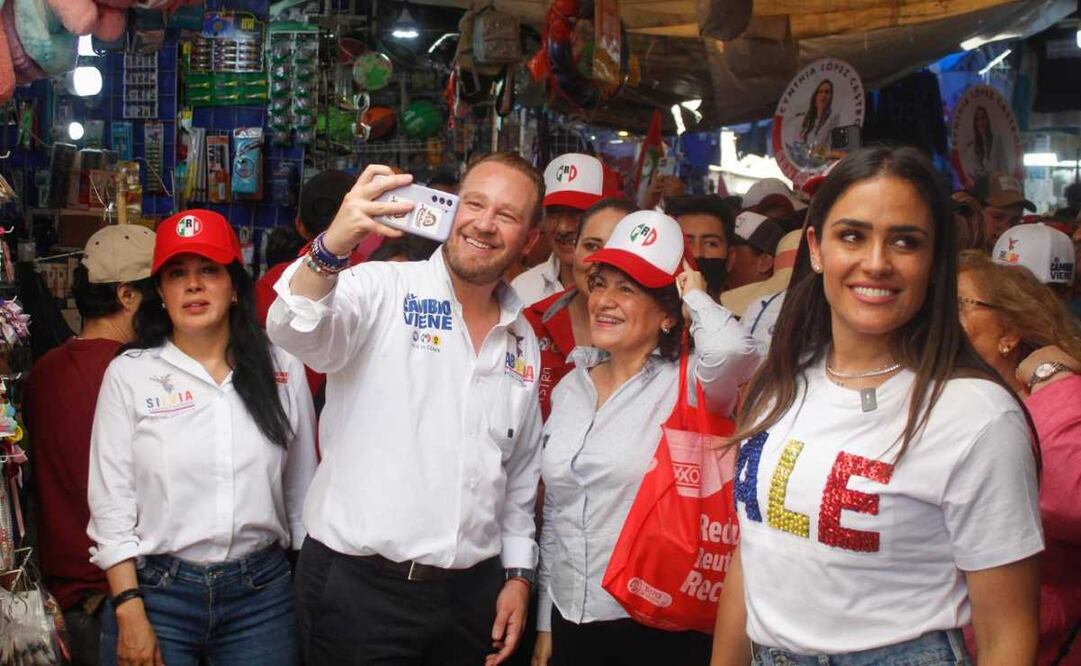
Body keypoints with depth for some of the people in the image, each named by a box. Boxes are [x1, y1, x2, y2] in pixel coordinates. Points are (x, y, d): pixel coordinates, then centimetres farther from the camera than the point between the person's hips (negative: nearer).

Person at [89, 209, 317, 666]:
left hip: (263, 593, 1)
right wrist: (130, 613, -8)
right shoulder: (129, 374, -3)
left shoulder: (282, 368, 1)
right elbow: (111, 503, -3)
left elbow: (302, 491, 7)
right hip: (155, 591, -1)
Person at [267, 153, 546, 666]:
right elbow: (294, 331, -26)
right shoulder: (383, 291, -7)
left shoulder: (524, 341, 9)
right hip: (358, 585, -5)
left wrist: (519, 574, 11)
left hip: (473, 594, 5)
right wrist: (333, 247, -43)